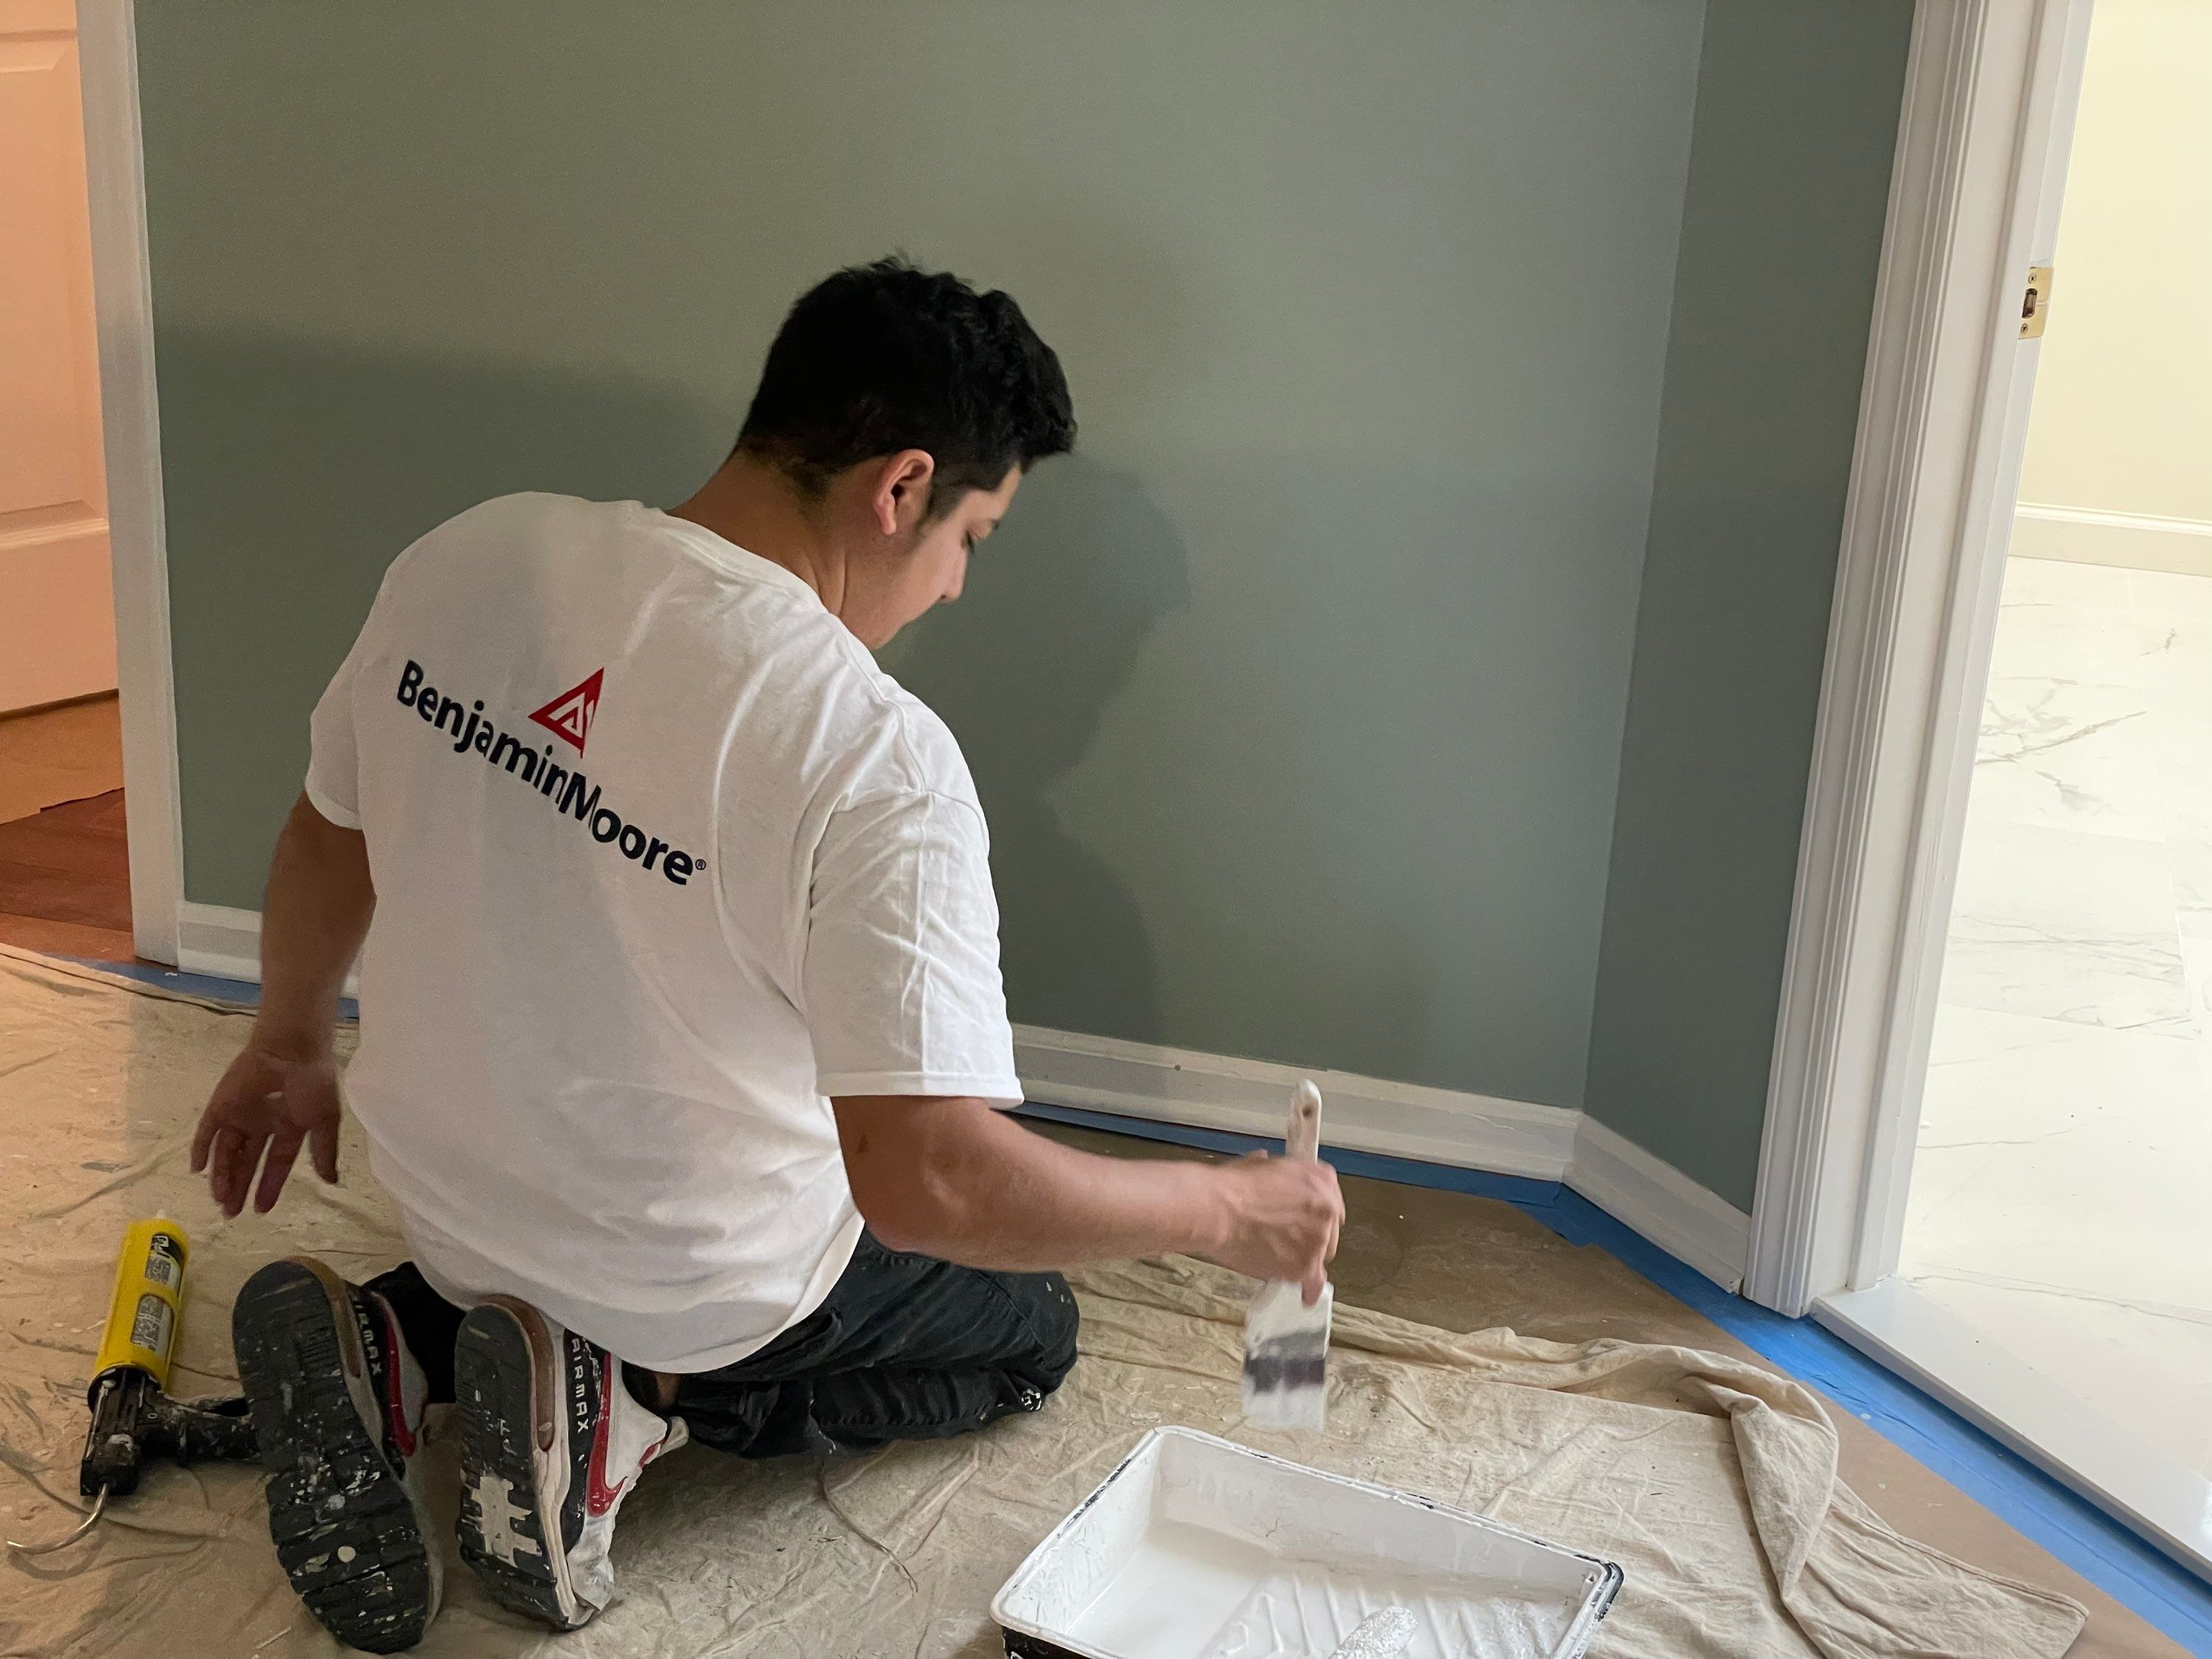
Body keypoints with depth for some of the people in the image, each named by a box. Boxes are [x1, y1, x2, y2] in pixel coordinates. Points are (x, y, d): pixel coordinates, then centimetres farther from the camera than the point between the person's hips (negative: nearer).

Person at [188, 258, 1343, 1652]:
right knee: (1031, 1334, 21)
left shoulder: (469, 558, -12)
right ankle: (640, 1404, -2)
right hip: (703, 1285, -5)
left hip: (446, 1197, 6)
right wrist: (1227, 1210, -19)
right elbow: (928, 1185, -34)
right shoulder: (875, 759, -31)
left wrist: (290, 1042, 23)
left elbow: (329, 834, 4)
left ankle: (398, 1347, 7)